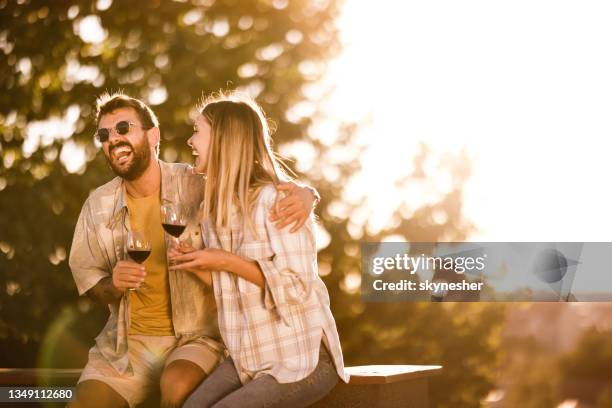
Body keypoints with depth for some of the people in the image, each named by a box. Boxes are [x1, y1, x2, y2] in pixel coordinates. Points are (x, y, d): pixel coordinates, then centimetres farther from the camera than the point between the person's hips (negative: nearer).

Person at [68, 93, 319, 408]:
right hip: (126, 343, 4)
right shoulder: (98, 205, 0)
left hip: (197, 337, -3)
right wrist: (112, 285, -15)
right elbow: (86, 277, 8)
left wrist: (303, 194, -29)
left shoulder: (198, 187, -11)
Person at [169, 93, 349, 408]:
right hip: (249, 358, 7)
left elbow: (296, 286, -20)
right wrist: (197, 268, -3)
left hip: (302, 358, -7)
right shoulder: (216, 207, 10)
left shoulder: (273, 199, -15)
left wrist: (228, 262, -19)